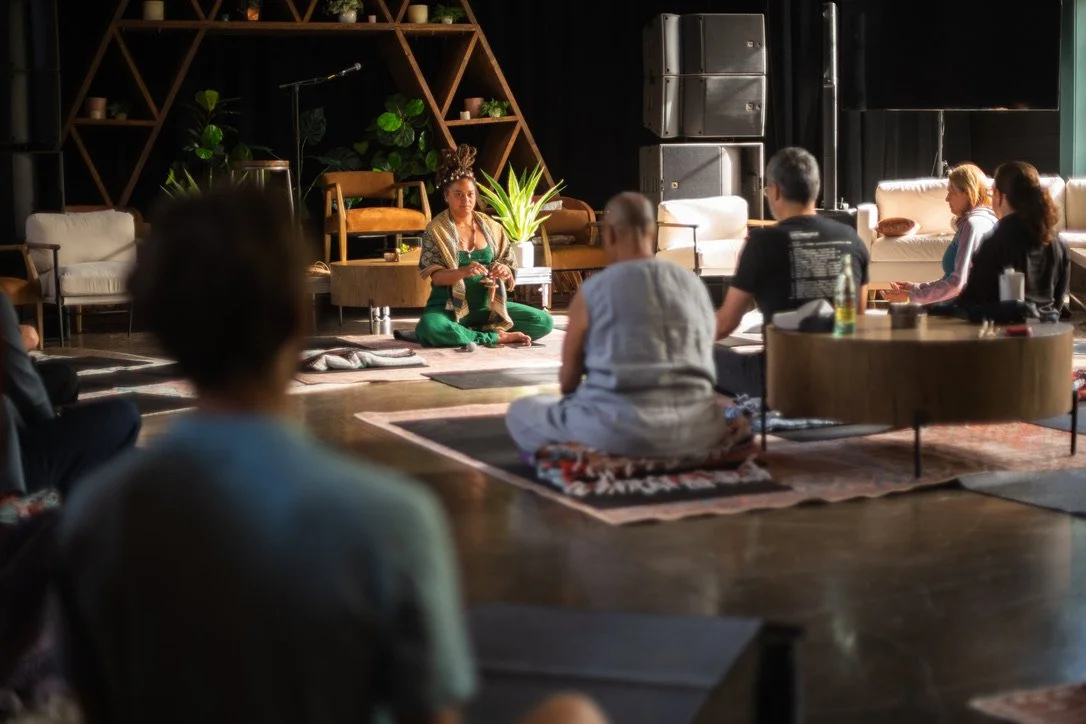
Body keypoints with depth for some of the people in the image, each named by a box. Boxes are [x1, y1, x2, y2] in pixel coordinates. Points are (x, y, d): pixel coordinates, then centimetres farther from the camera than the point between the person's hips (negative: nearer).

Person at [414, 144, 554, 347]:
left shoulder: (491, 227, 7)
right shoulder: (436, 230, -3)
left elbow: (509, 276, 7)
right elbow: (436, 276, -12)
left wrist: (504, 273, -18)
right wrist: (463, 272, -31)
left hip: (488, 306, 4)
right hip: (450, 308, -4)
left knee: (544, 322, -14)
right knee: (430, 329, -39)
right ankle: (495, 336, -20)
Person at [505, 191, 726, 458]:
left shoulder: (593, 290, -3)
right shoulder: (696, 285, 10)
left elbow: (568, 379, 8)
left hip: (619, 432, -4)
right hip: (697, 428, 4)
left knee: (521, 411, 21)